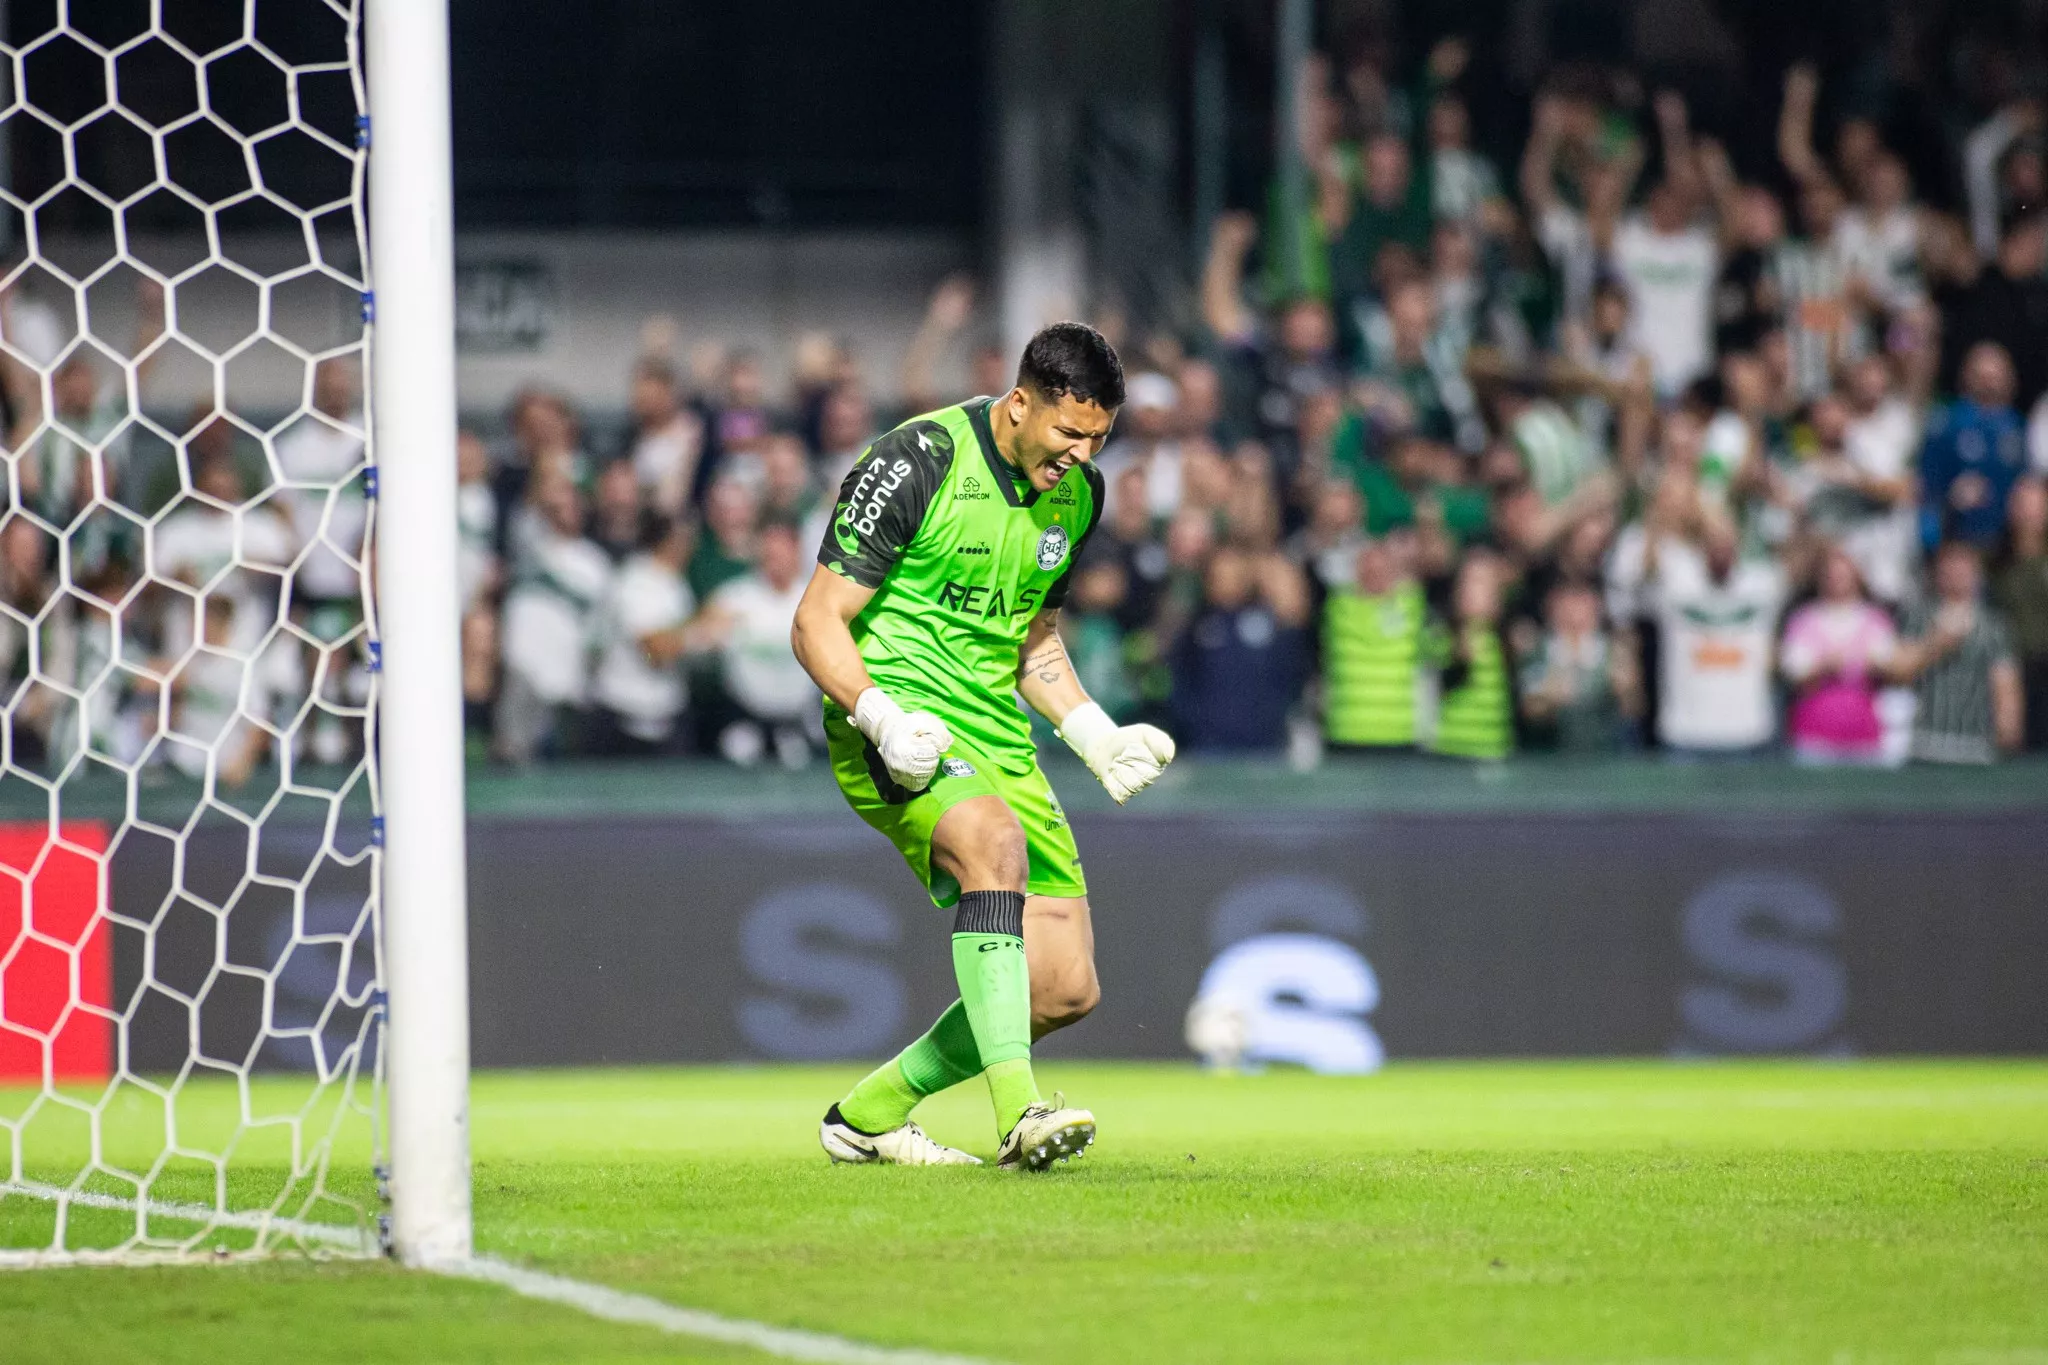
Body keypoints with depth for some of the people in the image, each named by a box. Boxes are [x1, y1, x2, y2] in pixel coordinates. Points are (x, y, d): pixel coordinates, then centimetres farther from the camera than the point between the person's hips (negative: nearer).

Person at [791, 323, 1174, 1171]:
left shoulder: (1076, 494, 9)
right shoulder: (916, 464, -13)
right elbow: (818, 623, -13)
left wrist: (1095, 734, 8)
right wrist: (880, 717, -29)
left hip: (997, 740, 7)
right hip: (896, 726, -7)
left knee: (1066, 988, -1)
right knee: (995, 838, -38)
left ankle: (868, 1116, 18)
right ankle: (1017, 1113, -44)